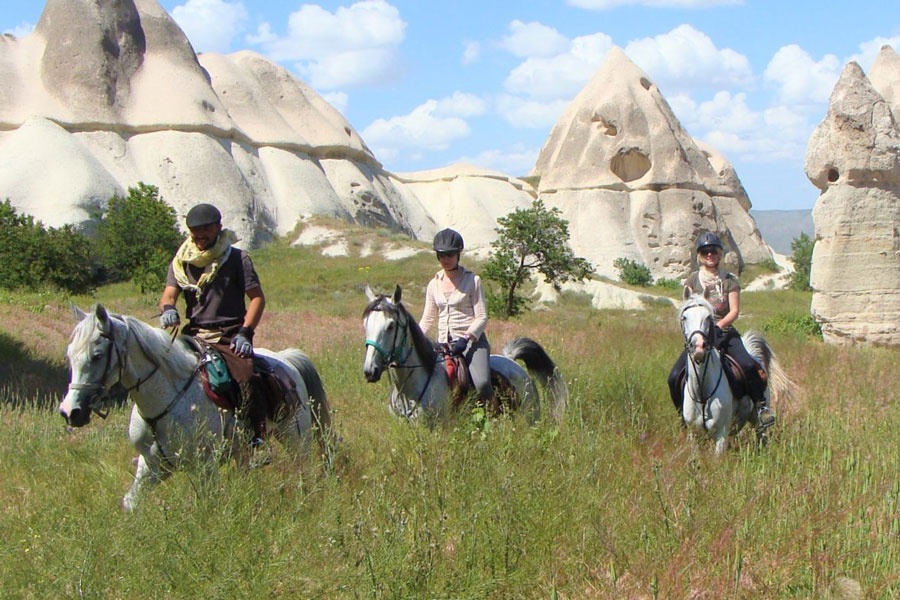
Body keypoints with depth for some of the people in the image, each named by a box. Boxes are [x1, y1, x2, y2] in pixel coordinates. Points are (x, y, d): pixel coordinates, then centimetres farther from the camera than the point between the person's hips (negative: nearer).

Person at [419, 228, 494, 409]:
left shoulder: (473, 280, 0)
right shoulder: (434, 284, 12)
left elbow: (482, 318, -5)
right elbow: (427, 319, 17)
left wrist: (466, 338, -19)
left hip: (471, 340, -5)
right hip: (443, 343, 5)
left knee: (482, 383, -28)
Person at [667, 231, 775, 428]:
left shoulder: (730, 280, 6)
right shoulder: (693, 280, 9)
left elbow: (734, 311, -3)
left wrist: (718, 325, -20)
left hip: (725, 332, -1)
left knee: (749, 366, -27)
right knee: (675, 377, -15)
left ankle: (762, 406, -8)